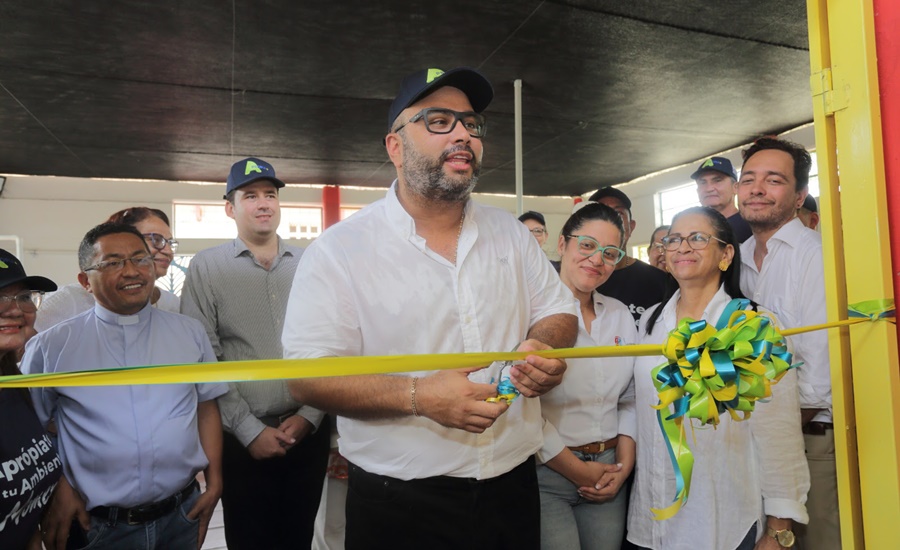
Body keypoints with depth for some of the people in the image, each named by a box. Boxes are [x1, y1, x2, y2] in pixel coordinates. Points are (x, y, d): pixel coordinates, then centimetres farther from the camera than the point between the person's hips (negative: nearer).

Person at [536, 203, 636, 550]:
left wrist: (625, 463, 1)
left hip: (609, 476, 6)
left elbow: (628, 400, 13)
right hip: (546, 473, -5)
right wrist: (576, 469, -11)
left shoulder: (620, 315, 9)